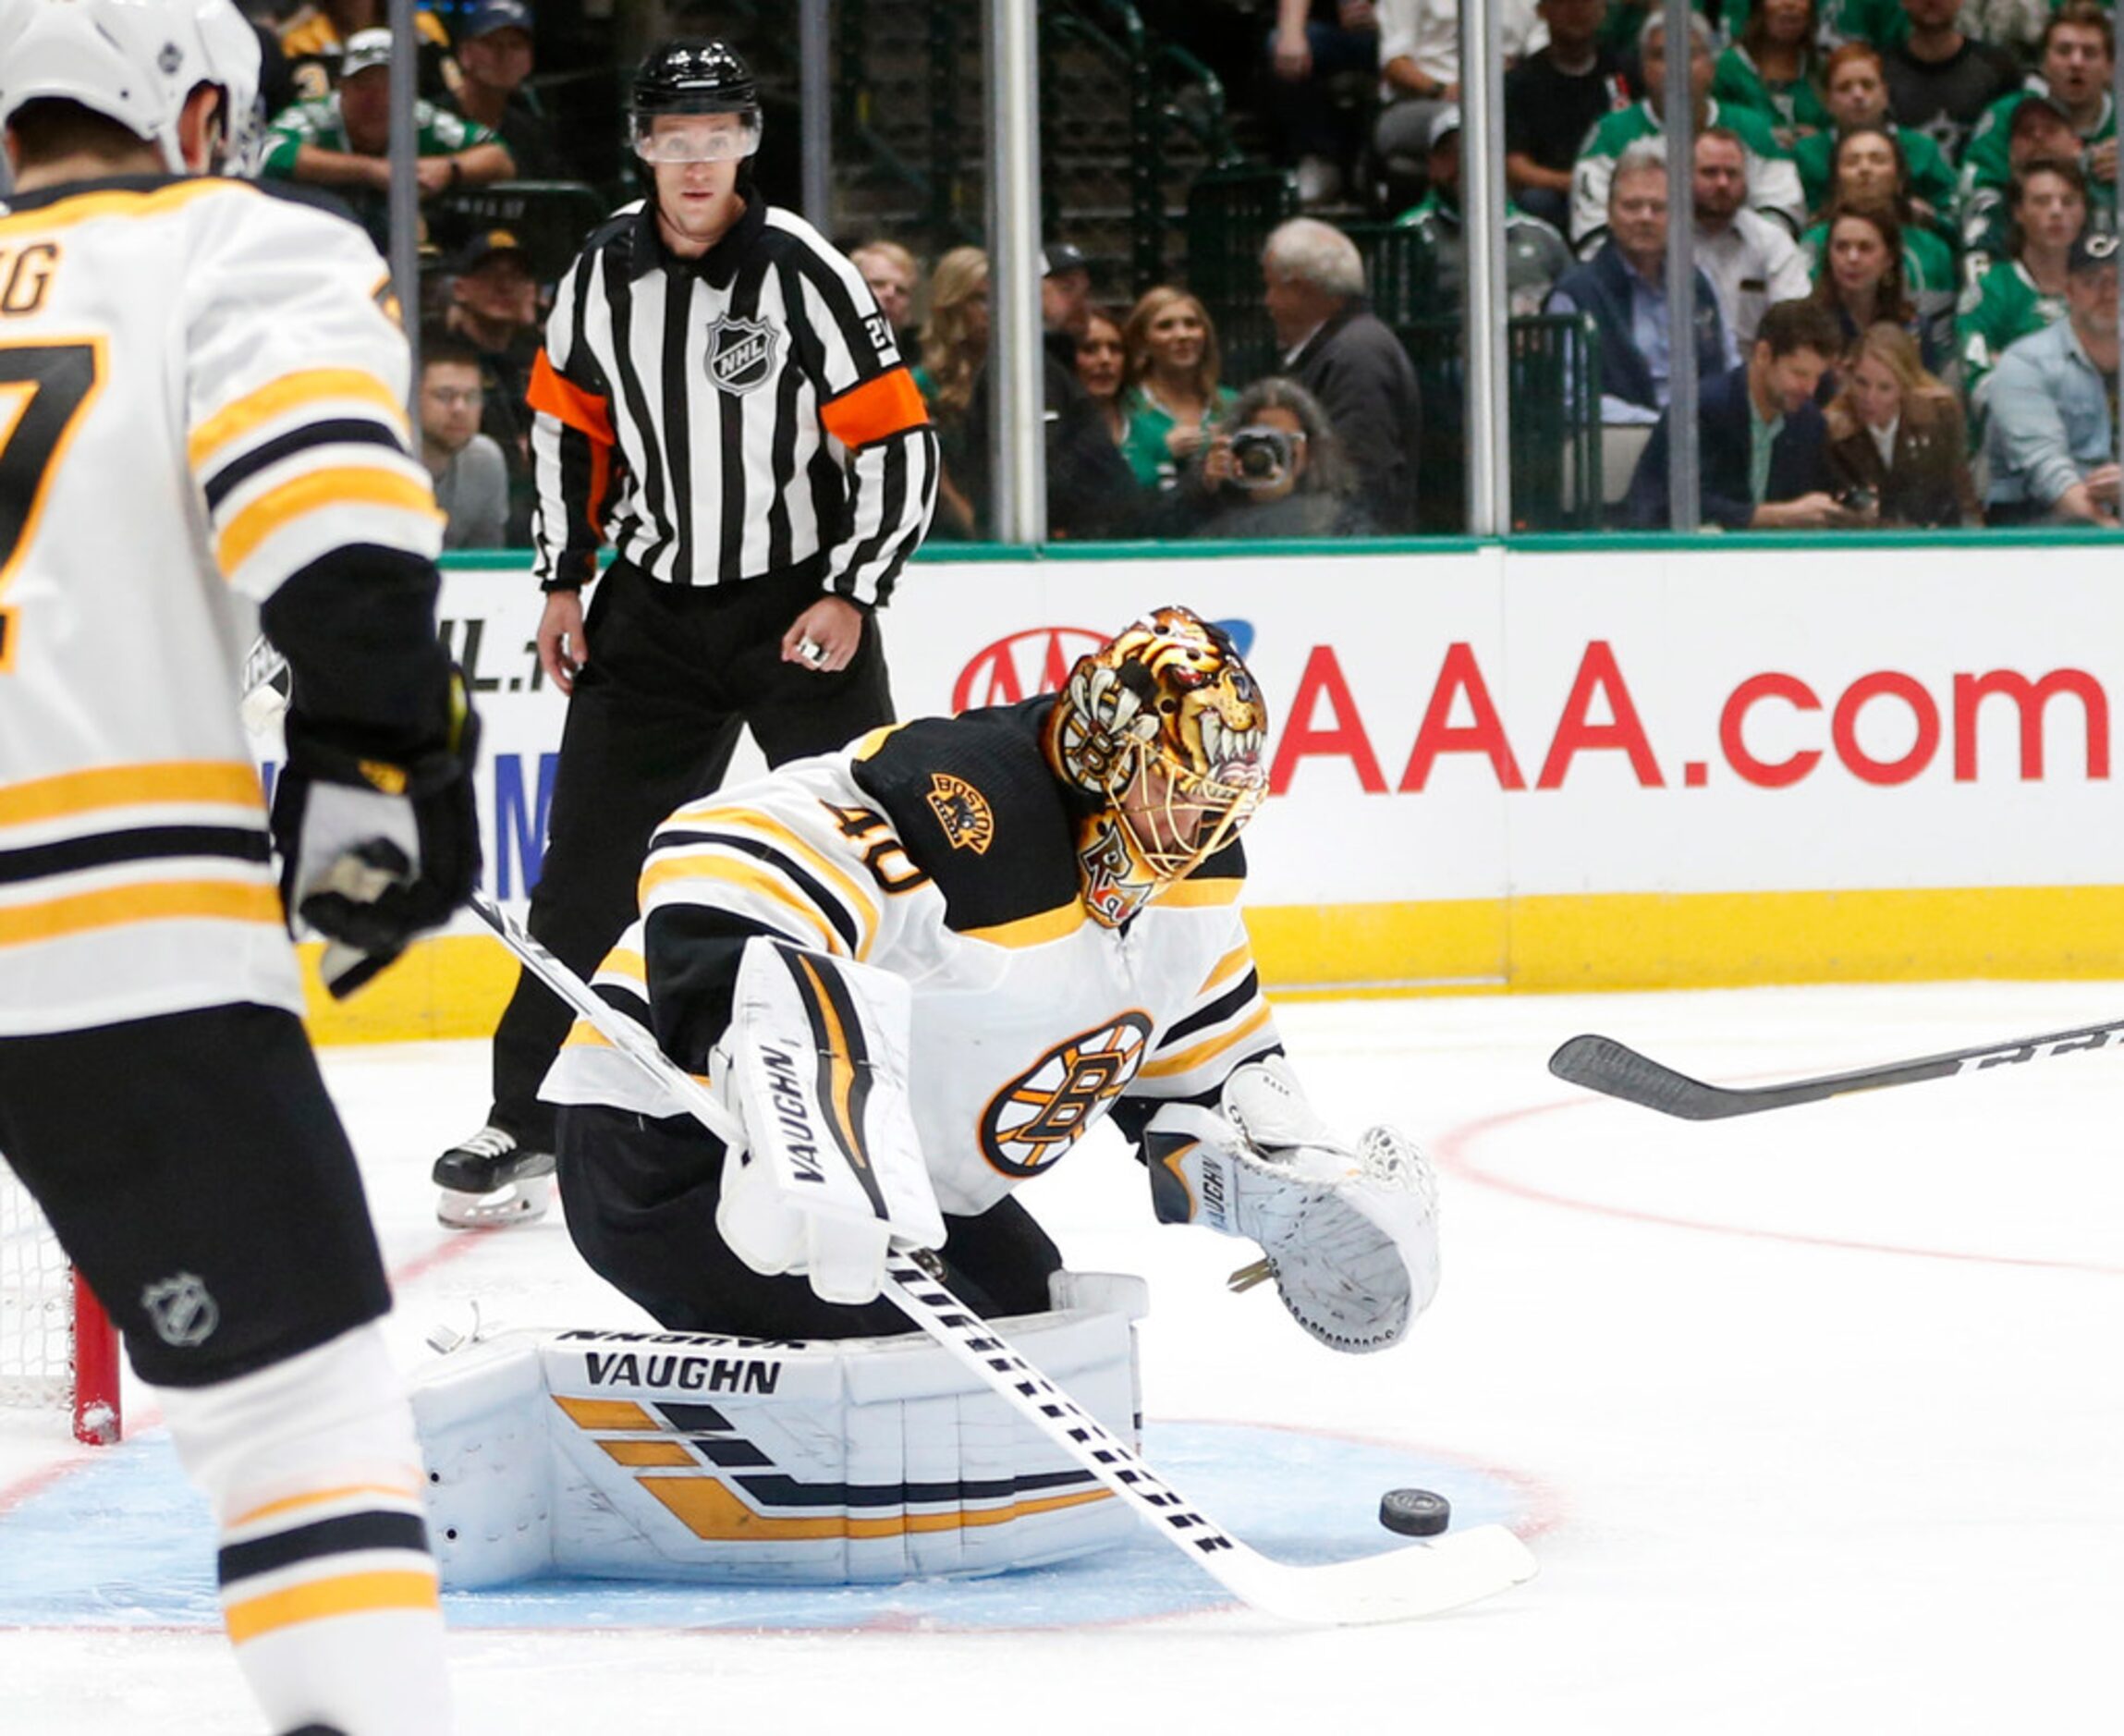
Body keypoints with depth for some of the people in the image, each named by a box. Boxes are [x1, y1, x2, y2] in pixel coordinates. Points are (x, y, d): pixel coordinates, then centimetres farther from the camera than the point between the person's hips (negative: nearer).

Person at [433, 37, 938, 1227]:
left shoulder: (807, 276, -15)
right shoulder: (603, 272, -1)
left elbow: (900, 444, -13)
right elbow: (570, 421, 13)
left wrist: (854, 595, -17)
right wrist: (564, 581, 9)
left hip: (804, 604, -4)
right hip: (653, 605, 4)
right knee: (591, 862, 2)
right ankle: (530, 1121, 8)